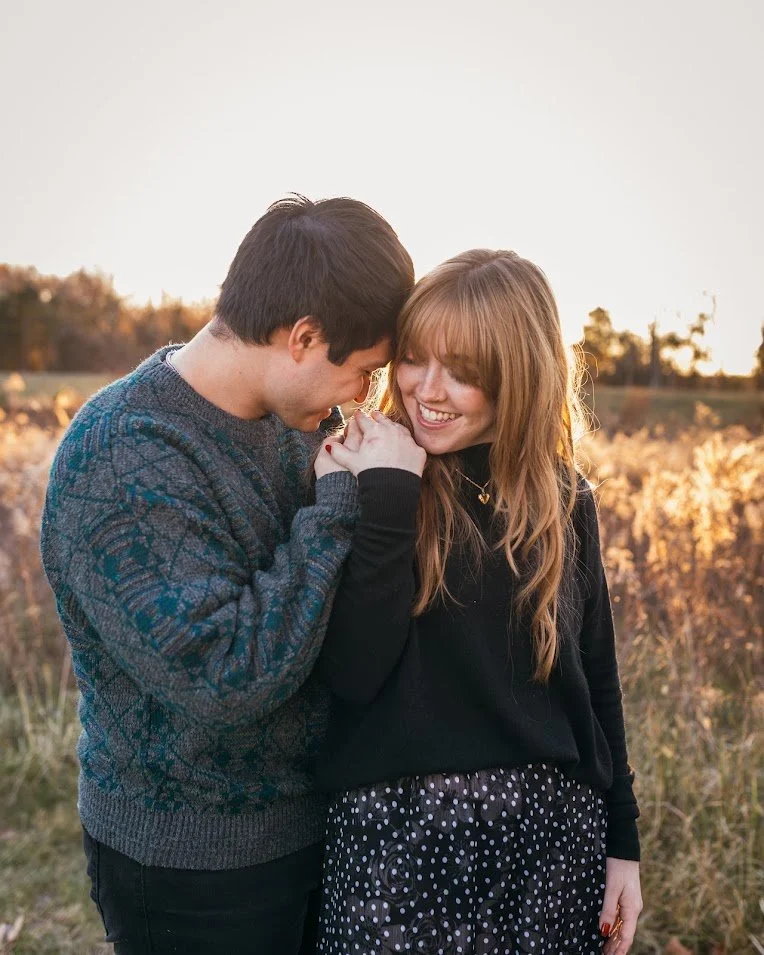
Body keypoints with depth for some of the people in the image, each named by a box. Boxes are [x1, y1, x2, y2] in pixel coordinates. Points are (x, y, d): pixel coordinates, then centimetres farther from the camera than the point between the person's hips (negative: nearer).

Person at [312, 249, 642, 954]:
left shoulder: (564, 501, 1)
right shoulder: (360, 480, -7)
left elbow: (596, 679, 7)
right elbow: (352, 674, -17)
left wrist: (622, 840, 9)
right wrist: (390, 498, -22)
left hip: (553, 829, 3)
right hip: (397, 829, -2)